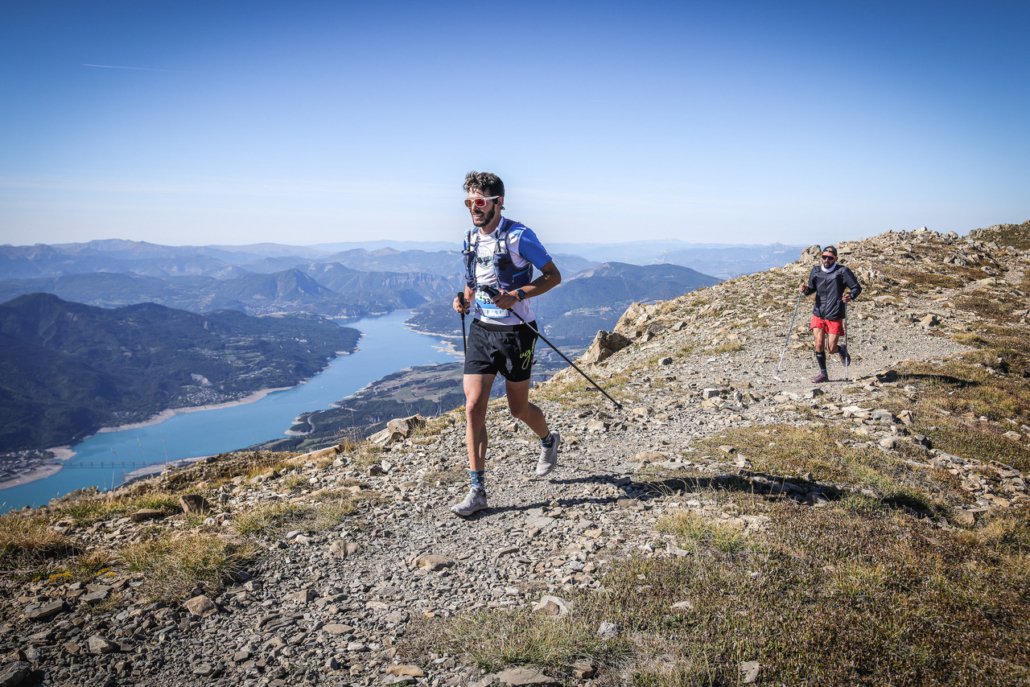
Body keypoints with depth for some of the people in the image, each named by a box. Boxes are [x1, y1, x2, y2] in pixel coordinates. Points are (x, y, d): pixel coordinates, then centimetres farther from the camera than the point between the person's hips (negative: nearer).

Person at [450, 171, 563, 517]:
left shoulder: (518, 236, -13)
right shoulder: (470, 238, 7)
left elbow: (553, 275, -9)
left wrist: (517, 295, -23)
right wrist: (465, 299, -2)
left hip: (515, 332, -5)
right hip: (480, 330, 5)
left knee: (518, 408, 8)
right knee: (473, 407, -5)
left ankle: (549, 440, 44)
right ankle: (477, 490, 1)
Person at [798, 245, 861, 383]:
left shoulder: (842, 271, -9)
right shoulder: (815, 271, 4)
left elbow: (857, 288, -5)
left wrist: (851, 296, -25)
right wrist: (805, 289, -6)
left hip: (835, 316, -3)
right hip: (818, 314, 3)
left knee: (831, 348, -1)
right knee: (819, 345, -3)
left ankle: (842, 350, 36)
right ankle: (823, 374, 15)